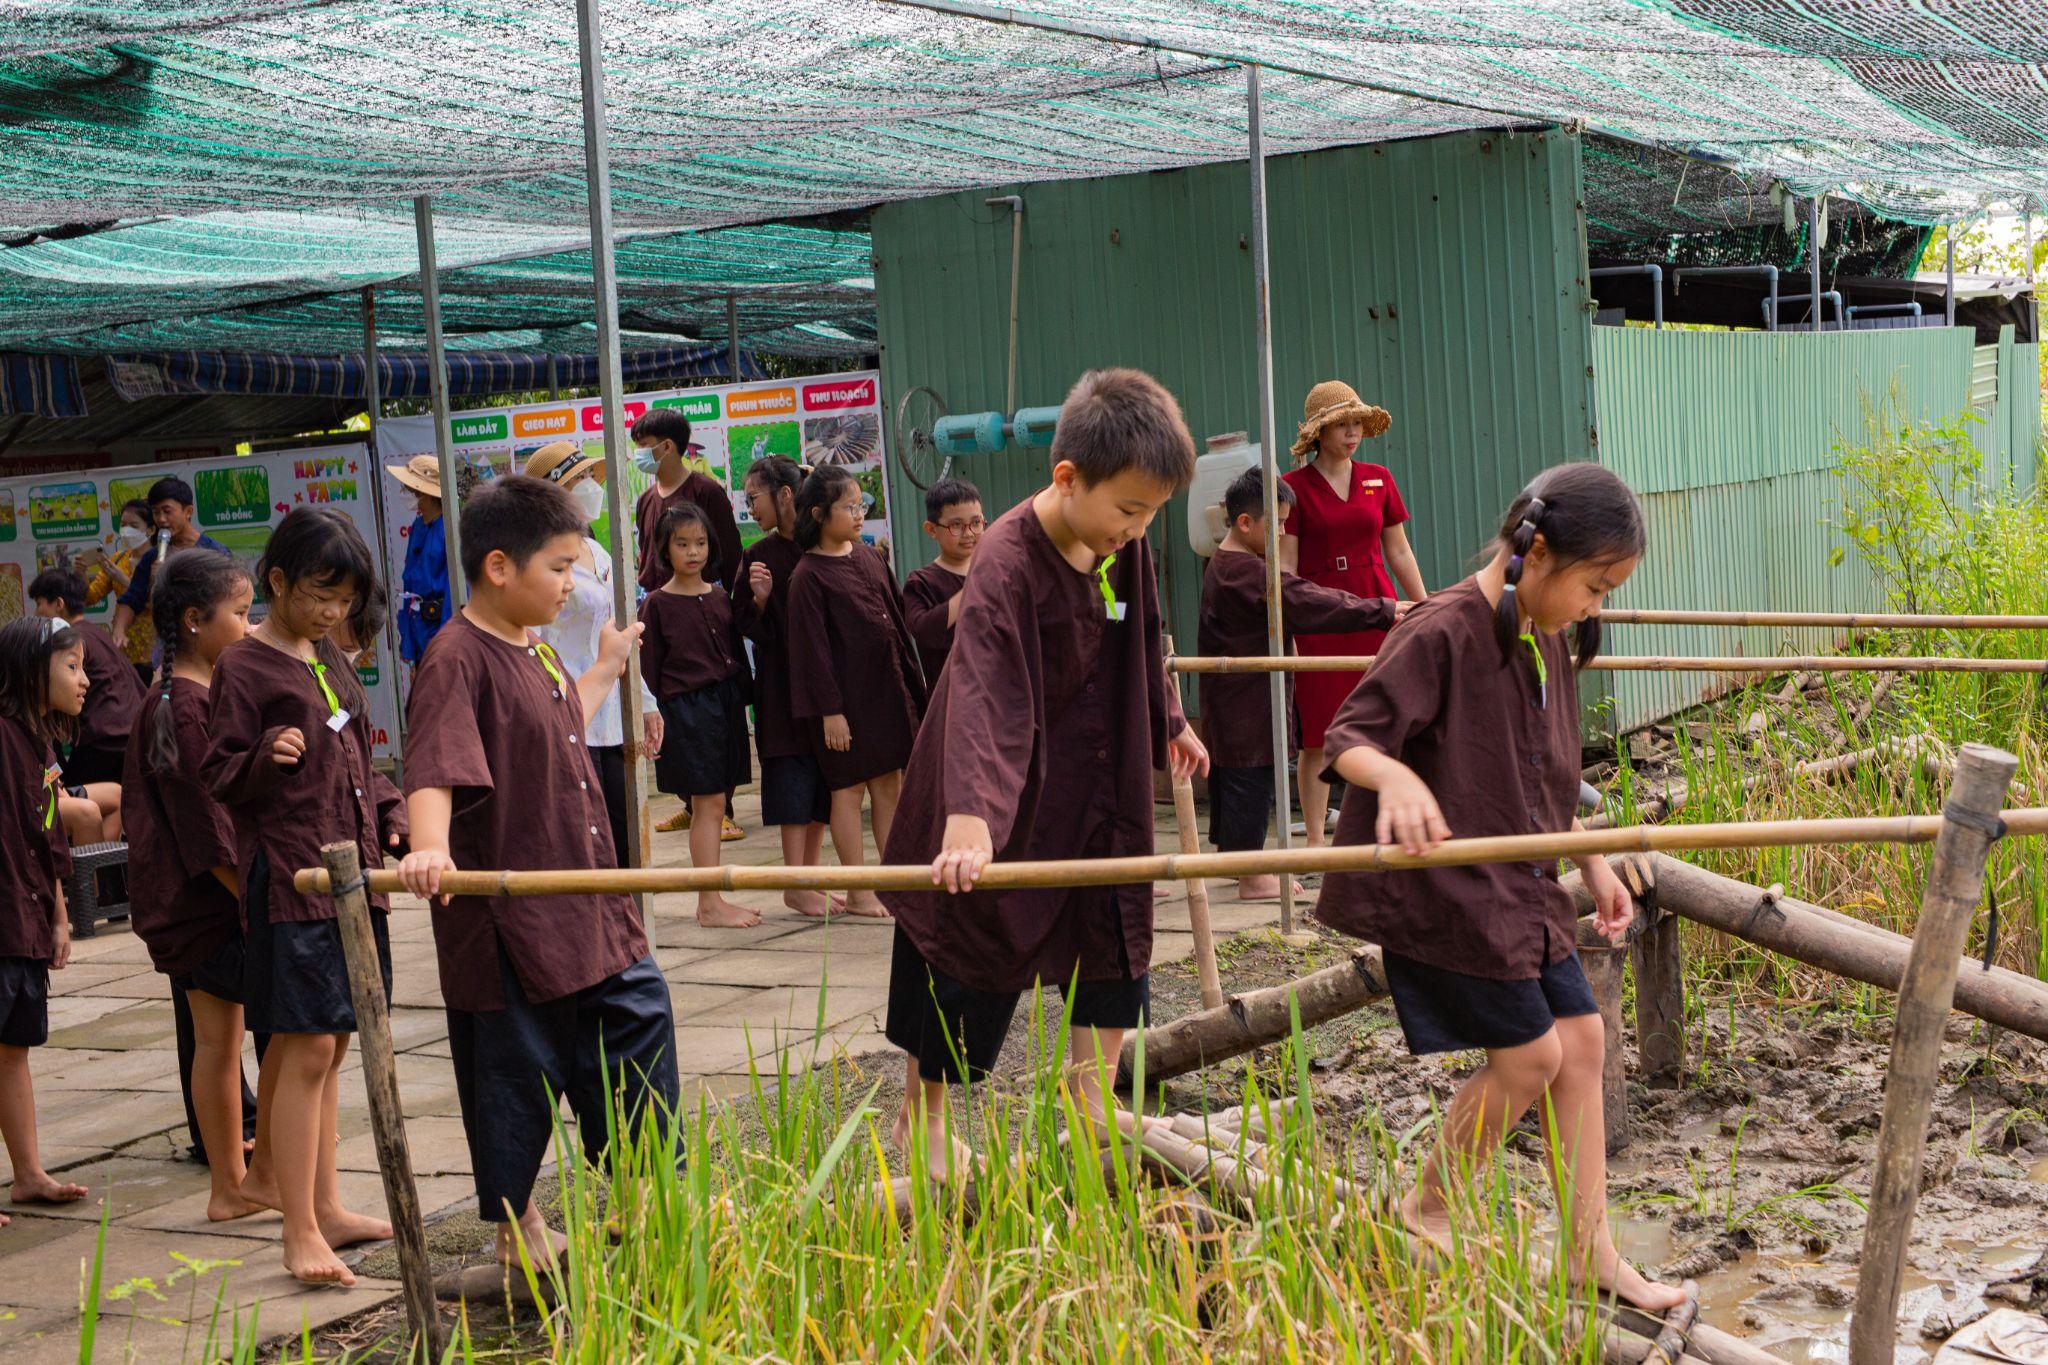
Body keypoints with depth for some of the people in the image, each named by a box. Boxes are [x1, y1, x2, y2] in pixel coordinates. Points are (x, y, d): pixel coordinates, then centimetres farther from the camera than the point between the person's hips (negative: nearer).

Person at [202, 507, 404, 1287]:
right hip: (290, 879, -8)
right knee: (307, 1050, -9)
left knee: (327, 1047, 13)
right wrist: (266, 756, -29)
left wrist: (388, 815, 10)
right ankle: (300, 1233, -3)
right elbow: (221, 779, -10)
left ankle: (325, 1207, 22)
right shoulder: (244, 667, -8)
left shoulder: (328, 659, 16)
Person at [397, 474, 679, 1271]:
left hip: (587, 906, 9)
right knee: (517, 1071, 4)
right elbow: (434, 765, -32)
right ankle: (514, 1228, 21)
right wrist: (431, 846, -49)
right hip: (506, 917, -9)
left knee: (640, 1020, 14)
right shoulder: (458, 659, -18)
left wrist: (606, 669, 45)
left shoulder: (536, 650, 11)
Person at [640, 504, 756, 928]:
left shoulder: (720, 598, 11)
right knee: (709, 804, -7)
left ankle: (712, 900, 16)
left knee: (711, 806, 10)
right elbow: (650, 669, -4)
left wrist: (744, 699, 11)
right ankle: (710, 904, -3)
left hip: (727, 703, 6)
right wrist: (655, 721, -8)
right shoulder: (657, 604, -4)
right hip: (686, 706, -5)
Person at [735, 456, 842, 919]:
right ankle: (796, 885, 2)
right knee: (794, 777, -4)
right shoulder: (759, 557, -2)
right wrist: (759, 600, -20)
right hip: (783, 683, -3)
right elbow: (752, 630, -2)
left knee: (824, 783, 7)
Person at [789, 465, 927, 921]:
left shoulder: (869, 557, 10)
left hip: (888, 686, 7)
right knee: (849, 788, 1)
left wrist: (912, 684, 14)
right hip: (847, 694, -7)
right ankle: (859, 892, 7)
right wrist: (829, 710, -15)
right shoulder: (809, 576, -11)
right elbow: (812, 646, -13)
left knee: (890, 783, 10)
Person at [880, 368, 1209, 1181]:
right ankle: (921, 1119, 24)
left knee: (1116, 935, 10)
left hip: (1094, 788, 7)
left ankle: (1091, 1099, 25)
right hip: (1006, 796, -7)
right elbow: (981, 693, -42)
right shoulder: (1008, 564, -29)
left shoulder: (1125, 549, -6)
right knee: (966, 959, 6)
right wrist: (968, 818, -53)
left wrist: (1169, 724, 29)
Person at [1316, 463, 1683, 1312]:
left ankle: (1592, 1250, 17)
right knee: (1529, 1054, -4)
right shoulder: (1443, 634, -20)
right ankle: (1426, 1209, 18)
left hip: (1522, 885, 8)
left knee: (1579, 1040, 7)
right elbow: (1348, 739, -22)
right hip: (1444, 887, -8)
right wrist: (1396, 777, -42)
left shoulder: (1553, 644, 7)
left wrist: (1593, 864, 19)